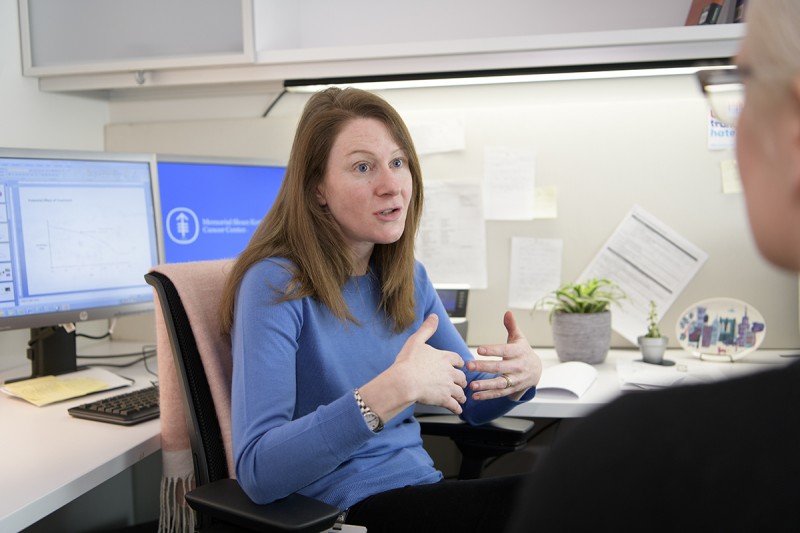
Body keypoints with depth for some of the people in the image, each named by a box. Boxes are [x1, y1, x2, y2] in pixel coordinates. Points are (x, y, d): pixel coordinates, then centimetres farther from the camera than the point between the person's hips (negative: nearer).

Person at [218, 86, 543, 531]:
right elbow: (256, 473, -24)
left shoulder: (408, 277, 6)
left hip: (422, 488, 7)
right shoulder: (277, 283, -15)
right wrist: (392, 390, -34)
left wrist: (523, 373, -9)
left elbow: (473, 402, 14)